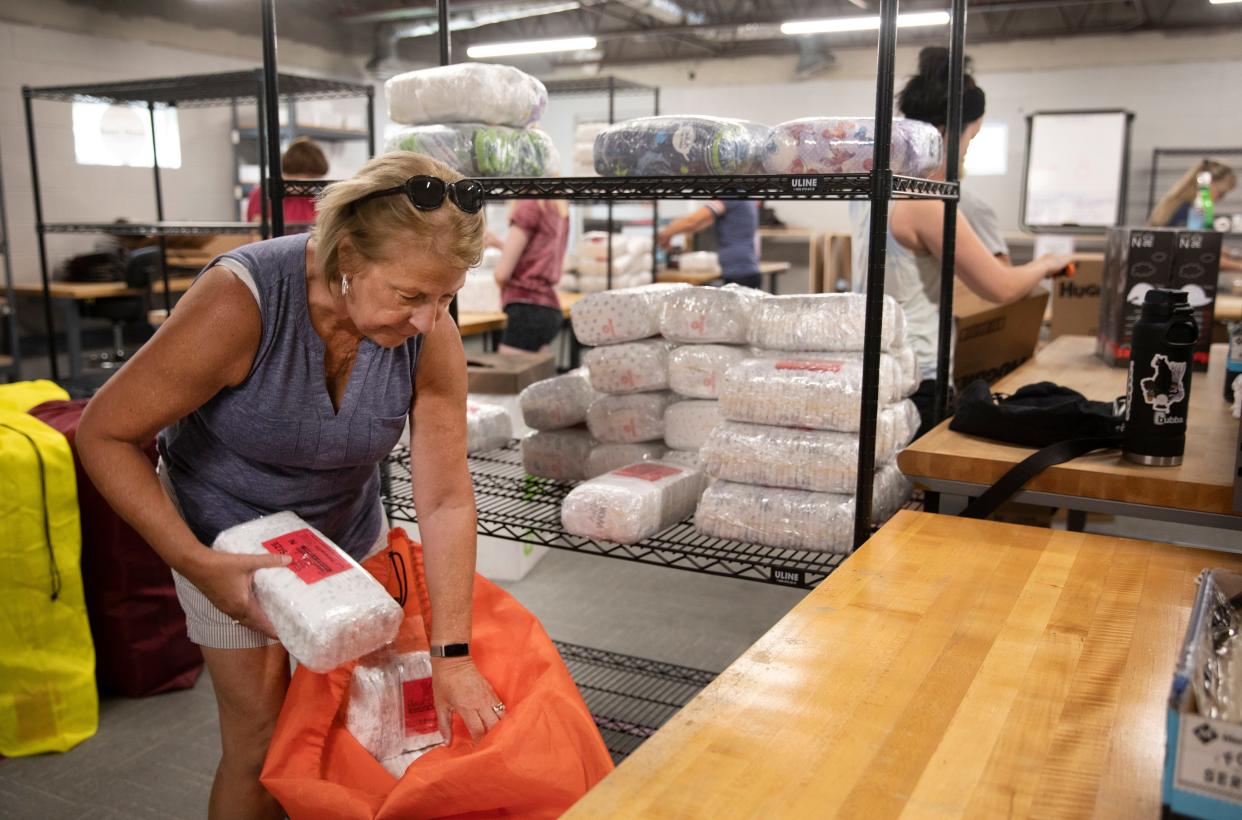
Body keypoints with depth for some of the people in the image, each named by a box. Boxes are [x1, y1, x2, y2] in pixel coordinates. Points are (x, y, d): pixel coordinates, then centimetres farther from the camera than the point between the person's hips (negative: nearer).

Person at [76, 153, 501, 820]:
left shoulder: (431, 337, -24)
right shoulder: (238, 302, -34)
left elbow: (447, 501, -20)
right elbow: (106, 433, -23)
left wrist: (451, 656, -21)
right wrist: (199, 565, -28)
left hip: (348, 531, 4)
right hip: (231, 538, -3)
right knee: (262, 744, 2)